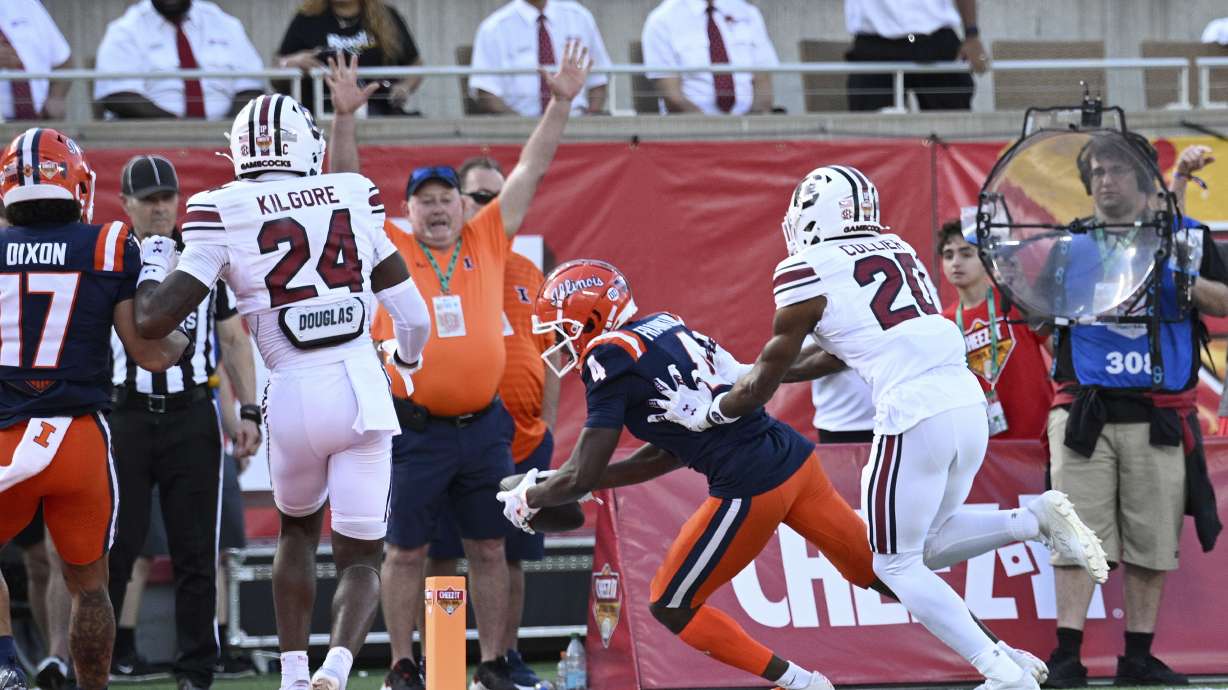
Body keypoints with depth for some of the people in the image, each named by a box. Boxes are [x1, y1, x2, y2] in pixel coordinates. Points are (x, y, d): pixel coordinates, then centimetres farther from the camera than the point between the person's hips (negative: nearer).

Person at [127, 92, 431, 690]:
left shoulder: (224, 214, -4)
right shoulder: (355, 197, 5)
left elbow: (153, 318, -8)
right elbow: (411, 314, 10)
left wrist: (153, 262, 14)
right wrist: (408, 357, 33)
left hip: (294, 397, 0)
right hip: (364, 392, 0)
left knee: (297, 529, 28)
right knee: (361, 554, 9)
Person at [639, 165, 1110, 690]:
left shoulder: (809, 276, -2)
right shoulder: (896, 251, 19)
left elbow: (763, 384, 8)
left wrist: (705, 413, 24)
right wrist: (776, 375, 38)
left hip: (914, 416, -8)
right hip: (967, 405, 8)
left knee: (896, 564, 7)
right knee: (927, 546, 23)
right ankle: (1036, 517, 3)